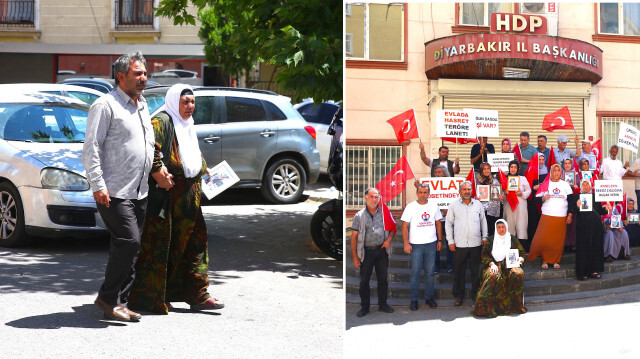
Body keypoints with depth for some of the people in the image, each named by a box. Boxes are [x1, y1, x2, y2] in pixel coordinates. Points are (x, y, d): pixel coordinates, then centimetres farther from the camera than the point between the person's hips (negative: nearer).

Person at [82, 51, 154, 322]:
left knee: (127, 247, 8)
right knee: (129, 242, -16)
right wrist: (98, 185, -18)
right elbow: (91, 148, -11)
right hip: (114, 192, -8)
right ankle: (108, 297, -2)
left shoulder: (142, 106, 19)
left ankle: (119, 302, 15)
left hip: (139, 192, 8)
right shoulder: (106, 105, -7)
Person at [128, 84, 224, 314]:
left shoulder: (188, 126, 21)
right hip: (165, 194, -9)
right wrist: (158, 173, -25)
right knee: (158, 244, -5)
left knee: (194, 243, 9)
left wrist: (203, 170, 16)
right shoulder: (161, 122, -8)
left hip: (188, 198, 9)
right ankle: (147, 298, 3)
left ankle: (197, 295, 15)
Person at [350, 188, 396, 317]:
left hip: (382, 250, 2)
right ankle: (364, 306, 14)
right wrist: (355, 256, -5)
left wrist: (389, 239, -6)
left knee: (383, 279, 9)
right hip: (366, 252, -2)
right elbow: (354, 236, 0)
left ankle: (382, 304, 23)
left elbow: (393, 228, 15)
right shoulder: (359, 215, 0)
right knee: (364, 280, 2)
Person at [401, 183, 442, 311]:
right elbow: (405, 226, -4)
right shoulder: (411, 207, -3)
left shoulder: (433, 206, 7)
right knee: (415, 273, -2)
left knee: (430, 272, 8)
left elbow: (438, 223, 15)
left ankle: (429, 297, 20)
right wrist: (406, 243, -10)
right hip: (416, 244, -3)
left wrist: (440, 240, 10)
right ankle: (413, 300, 6)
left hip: (431, 243, 3)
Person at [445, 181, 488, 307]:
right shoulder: (453, 205, 2)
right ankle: (458, 295, 14)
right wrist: (450, 241, -1)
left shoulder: (478, 205, 7)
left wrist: (484, 237, 11)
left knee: (476, 270, 8)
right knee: (459, 271, 3)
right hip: (459, 244, -1)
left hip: (476, 244, 2)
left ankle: (476, 293, 22)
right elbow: (448, 223, 4)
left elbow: (483, 221, 17)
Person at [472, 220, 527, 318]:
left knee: (518, 274, -33)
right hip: (495, 265, -1)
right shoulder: (491, 240, 15)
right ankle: (486, 307, -39)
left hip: (510, 265, 1)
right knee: (493, 276, -36)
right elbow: (484, 255, 6)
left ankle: (517, 305, -27)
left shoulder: (513, 239, 18)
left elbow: (522, 253, 16)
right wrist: (491, 263, -12)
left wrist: (520, 259, -7)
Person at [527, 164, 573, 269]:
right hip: (547, 216, -1)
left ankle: (556, 260, 12)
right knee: (543, 239, -9)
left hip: (561, 217, 1)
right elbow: (537, 199, 7)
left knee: (559, 240, 0)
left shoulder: (565, 185, 11)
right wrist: (543, 198, -15)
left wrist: (570, 215, 3)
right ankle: (545, 260, 4)